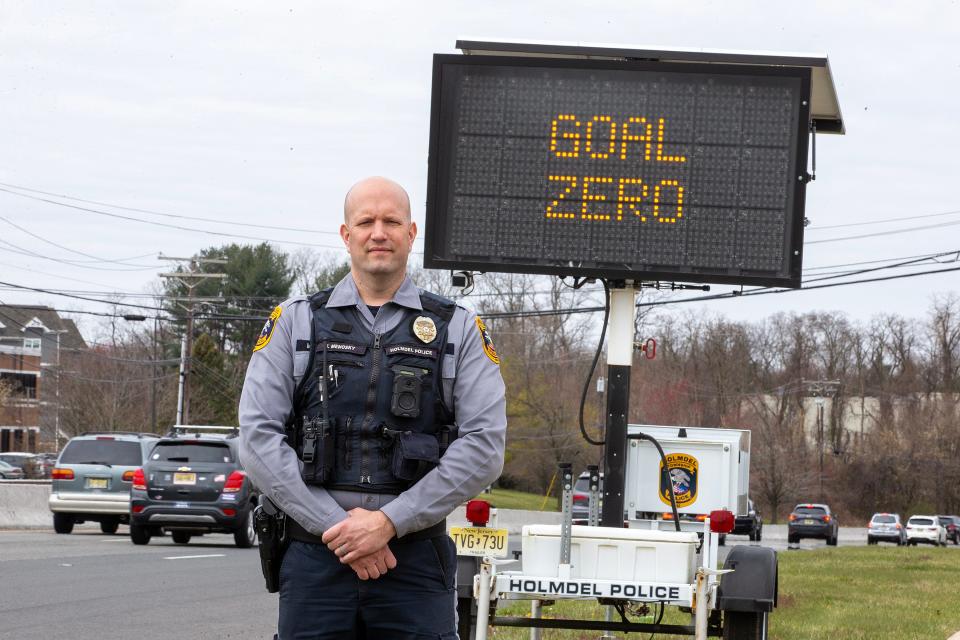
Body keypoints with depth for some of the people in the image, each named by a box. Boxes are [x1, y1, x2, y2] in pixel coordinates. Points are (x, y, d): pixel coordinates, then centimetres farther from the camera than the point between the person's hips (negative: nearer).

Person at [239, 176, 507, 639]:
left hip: (416, 561, 0)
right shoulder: (295, 322, 9)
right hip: (315, 560, 1)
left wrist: (389, 522, -12)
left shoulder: (459, 331, 8)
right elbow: (258, 437, 0)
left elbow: (484, 447, -2)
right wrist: (337, 526, -10)